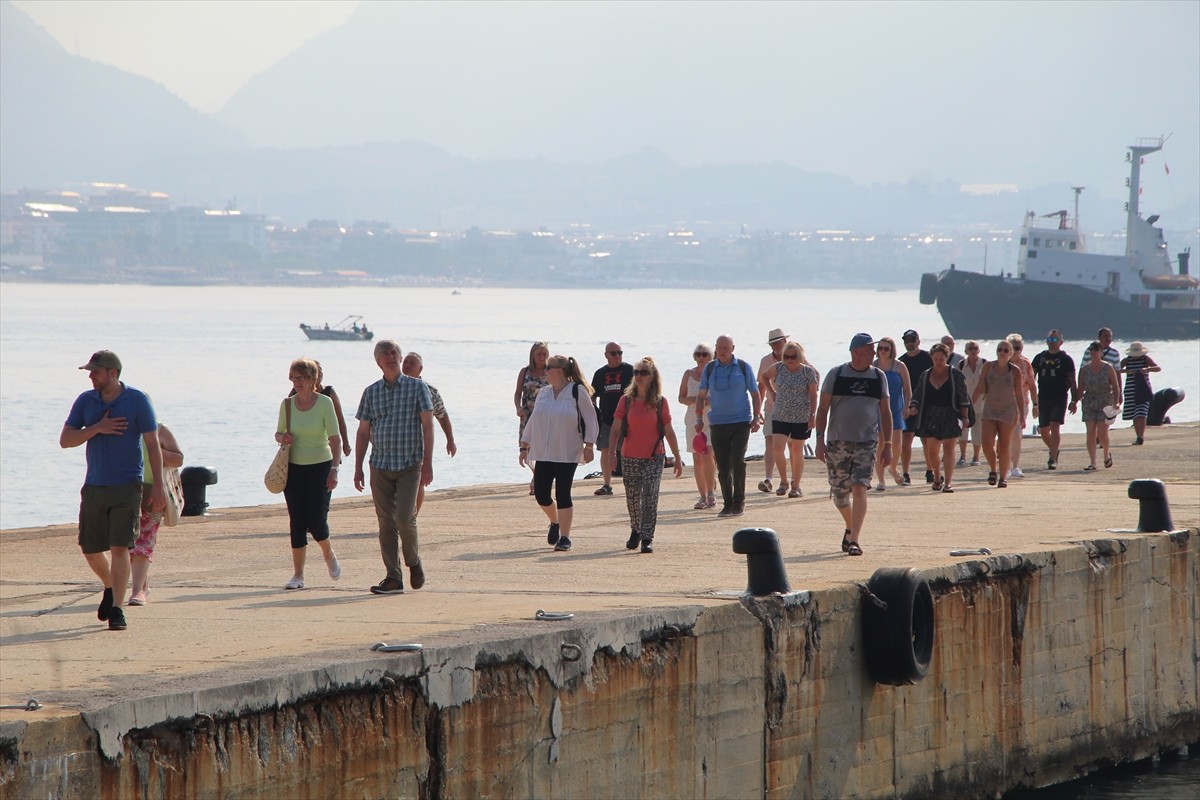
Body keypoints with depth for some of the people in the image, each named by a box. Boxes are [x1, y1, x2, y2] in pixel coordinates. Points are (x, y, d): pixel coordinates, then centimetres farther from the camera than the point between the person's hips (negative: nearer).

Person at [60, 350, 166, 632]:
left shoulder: (137, 400, -4)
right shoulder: (85, 401, 6)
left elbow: (153, 444, -3)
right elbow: (65, 440, 2)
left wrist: (158, 485, -9)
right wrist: (97, 428, -13)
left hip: (127, 487, -4)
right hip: (94, 487, 4)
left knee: (119, 547, -12)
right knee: (90, 550, 8)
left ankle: (117, 609, -9)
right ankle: (110, 588, 36)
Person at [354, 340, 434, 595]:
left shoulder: (417, 387, 1)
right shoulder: (371, 392, 9)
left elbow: (427, 426, -2)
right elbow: (363, 432, 12)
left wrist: (428, 464, -9)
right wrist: (358, 468, 7)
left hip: (409, 465, -3)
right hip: (380, 466, 3)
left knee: (404, 518, -14)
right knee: (386, 523, 1)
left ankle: (414, 561, 11)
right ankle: (393, 578, 4)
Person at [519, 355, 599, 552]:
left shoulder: (577, 392, -5)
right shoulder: (544, 394, 12)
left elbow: (590, 419, -4)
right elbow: (532, 421, 18)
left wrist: (589, 446, -10)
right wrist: (524, 447, 15)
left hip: (567, 454, -6)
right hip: (543, 453, 6)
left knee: (563, 495, -8)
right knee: (541, 494, 1)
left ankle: (565, 538, -2)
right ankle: (555, 523, 30)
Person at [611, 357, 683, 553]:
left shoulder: (660, 402, 0)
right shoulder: (626, 401, 3)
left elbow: (669, 432, 3)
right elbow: (615, 429, 0)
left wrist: (677, 458, 4)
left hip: (654, 458, -2)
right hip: (630, 458, 2)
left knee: (650, 499, -11)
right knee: (632, 499, 11)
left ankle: (647, 538, -9)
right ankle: (635, 531, 33)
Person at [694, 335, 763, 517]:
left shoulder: (743, 367, 3)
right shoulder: (709, 369, 7)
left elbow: (755, 394, 7)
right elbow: (701, 396, 13)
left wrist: (756, 417, -3)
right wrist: (699, 419, 3)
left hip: (741, 422, -2)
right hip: (718, 423, 2)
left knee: (737, 460, -13)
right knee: (722, 466, 1)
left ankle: (739, 501, -1)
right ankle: (727, 503, 9)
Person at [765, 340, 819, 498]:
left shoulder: (808, 372, -4)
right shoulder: (779, 368, 2)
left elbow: (813, 395, -3)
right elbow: (763, 377, 21)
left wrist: (812, 415, -9)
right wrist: (772, 393, 11)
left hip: (801, 418, -2)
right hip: (780, 416, 2)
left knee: (797, 451, 5)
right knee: (777, 447, -13)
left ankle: (796, 486, 15)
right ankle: (783, 481, 3)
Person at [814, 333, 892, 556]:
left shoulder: (878, 377, 7)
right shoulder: (836, 375, 1)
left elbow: (885, 412, 12)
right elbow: (823, 409, 2)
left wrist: (888, 445, 7)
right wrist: (820, 439, -7)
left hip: (866, 442, 0)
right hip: (837, 443, 0)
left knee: (859, 488, -16)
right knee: (839, 493, 6)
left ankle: (854, 539, -17)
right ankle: (850, 528, 33)